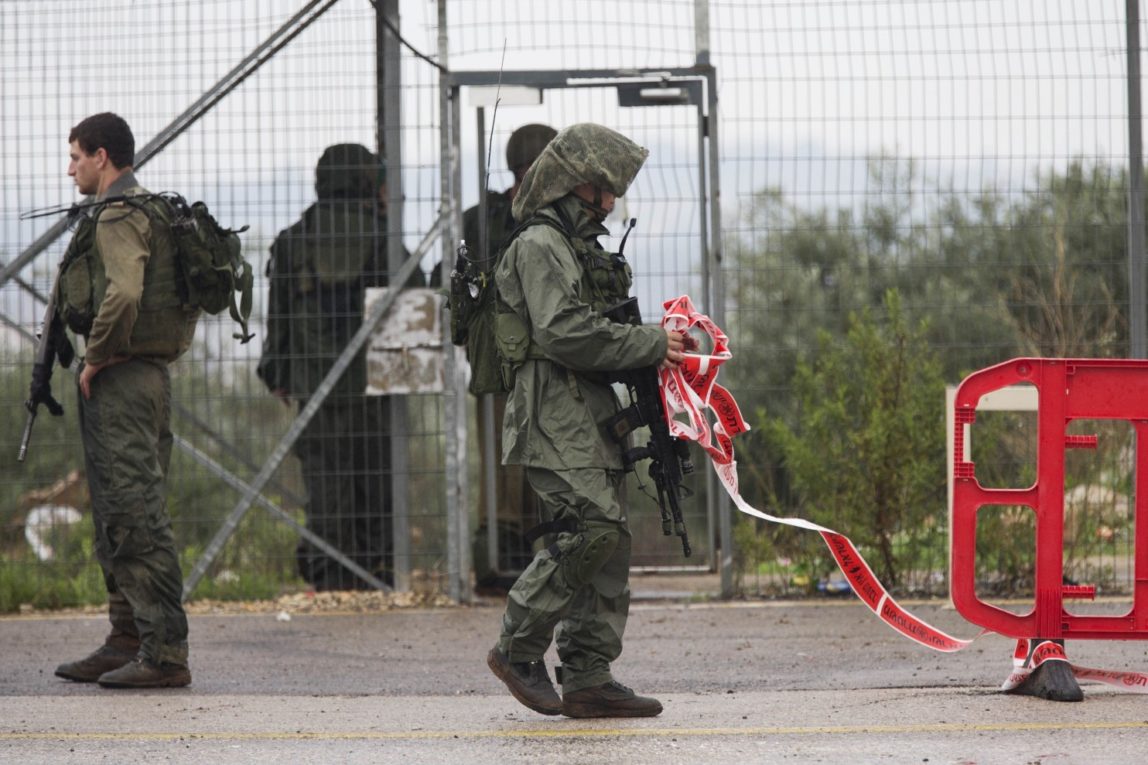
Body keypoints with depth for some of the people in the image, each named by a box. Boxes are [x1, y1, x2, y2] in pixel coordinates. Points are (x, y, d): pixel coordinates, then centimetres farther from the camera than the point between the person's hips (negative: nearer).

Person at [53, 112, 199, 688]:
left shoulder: (118, 216, -13)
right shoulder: (154, 213, 18)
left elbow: (123, 295, -28)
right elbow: (187, 297, 25)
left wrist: (95, 358, -15)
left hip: (120, 380, -11)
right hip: (149, 374, 11)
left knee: (138, 515, -11)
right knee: (118, 517, 15)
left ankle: (164, 653, -13)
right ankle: (128, 641, 19)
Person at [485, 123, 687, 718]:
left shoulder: (579, 247, 23)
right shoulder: (539, 246, -8)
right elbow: (564, 332, -19)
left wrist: (654, 343, 13)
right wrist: (649, 344, -15)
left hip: (589, 419, 10)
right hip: (554, 419, -10)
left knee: (610, 542, 4)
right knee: (593, 528, -19)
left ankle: (587, 678, 4)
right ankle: (517, 649, -8)